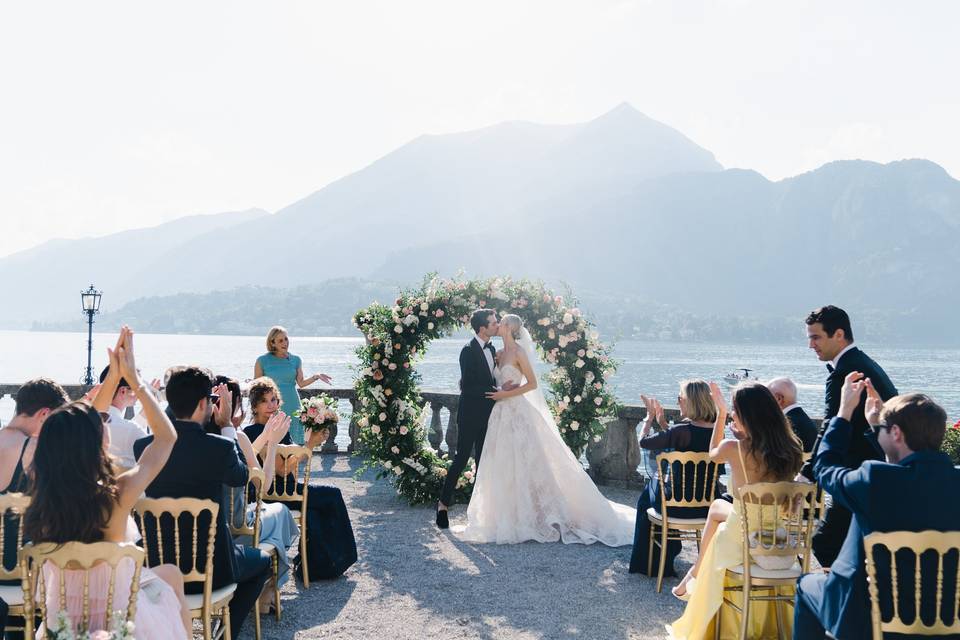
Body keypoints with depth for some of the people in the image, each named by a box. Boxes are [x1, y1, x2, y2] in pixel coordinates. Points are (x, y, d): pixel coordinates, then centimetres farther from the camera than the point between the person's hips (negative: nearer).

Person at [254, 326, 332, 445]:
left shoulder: (295, 360, 9)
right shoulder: (262, 361, 0)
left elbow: (301, 383, 6)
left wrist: (316, 377, -9)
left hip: (292, 407, 3)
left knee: (295, 442, 0)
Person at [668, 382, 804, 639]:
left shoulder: (733, 448, -19)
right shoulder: (791, 447, -9)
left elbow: (713, 454, 7)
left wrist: (720, 413, 15)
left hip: (748, 547, -3)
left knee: (718, 507, 29)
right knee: (719, 506, 29)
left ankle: (696, 572, 48)